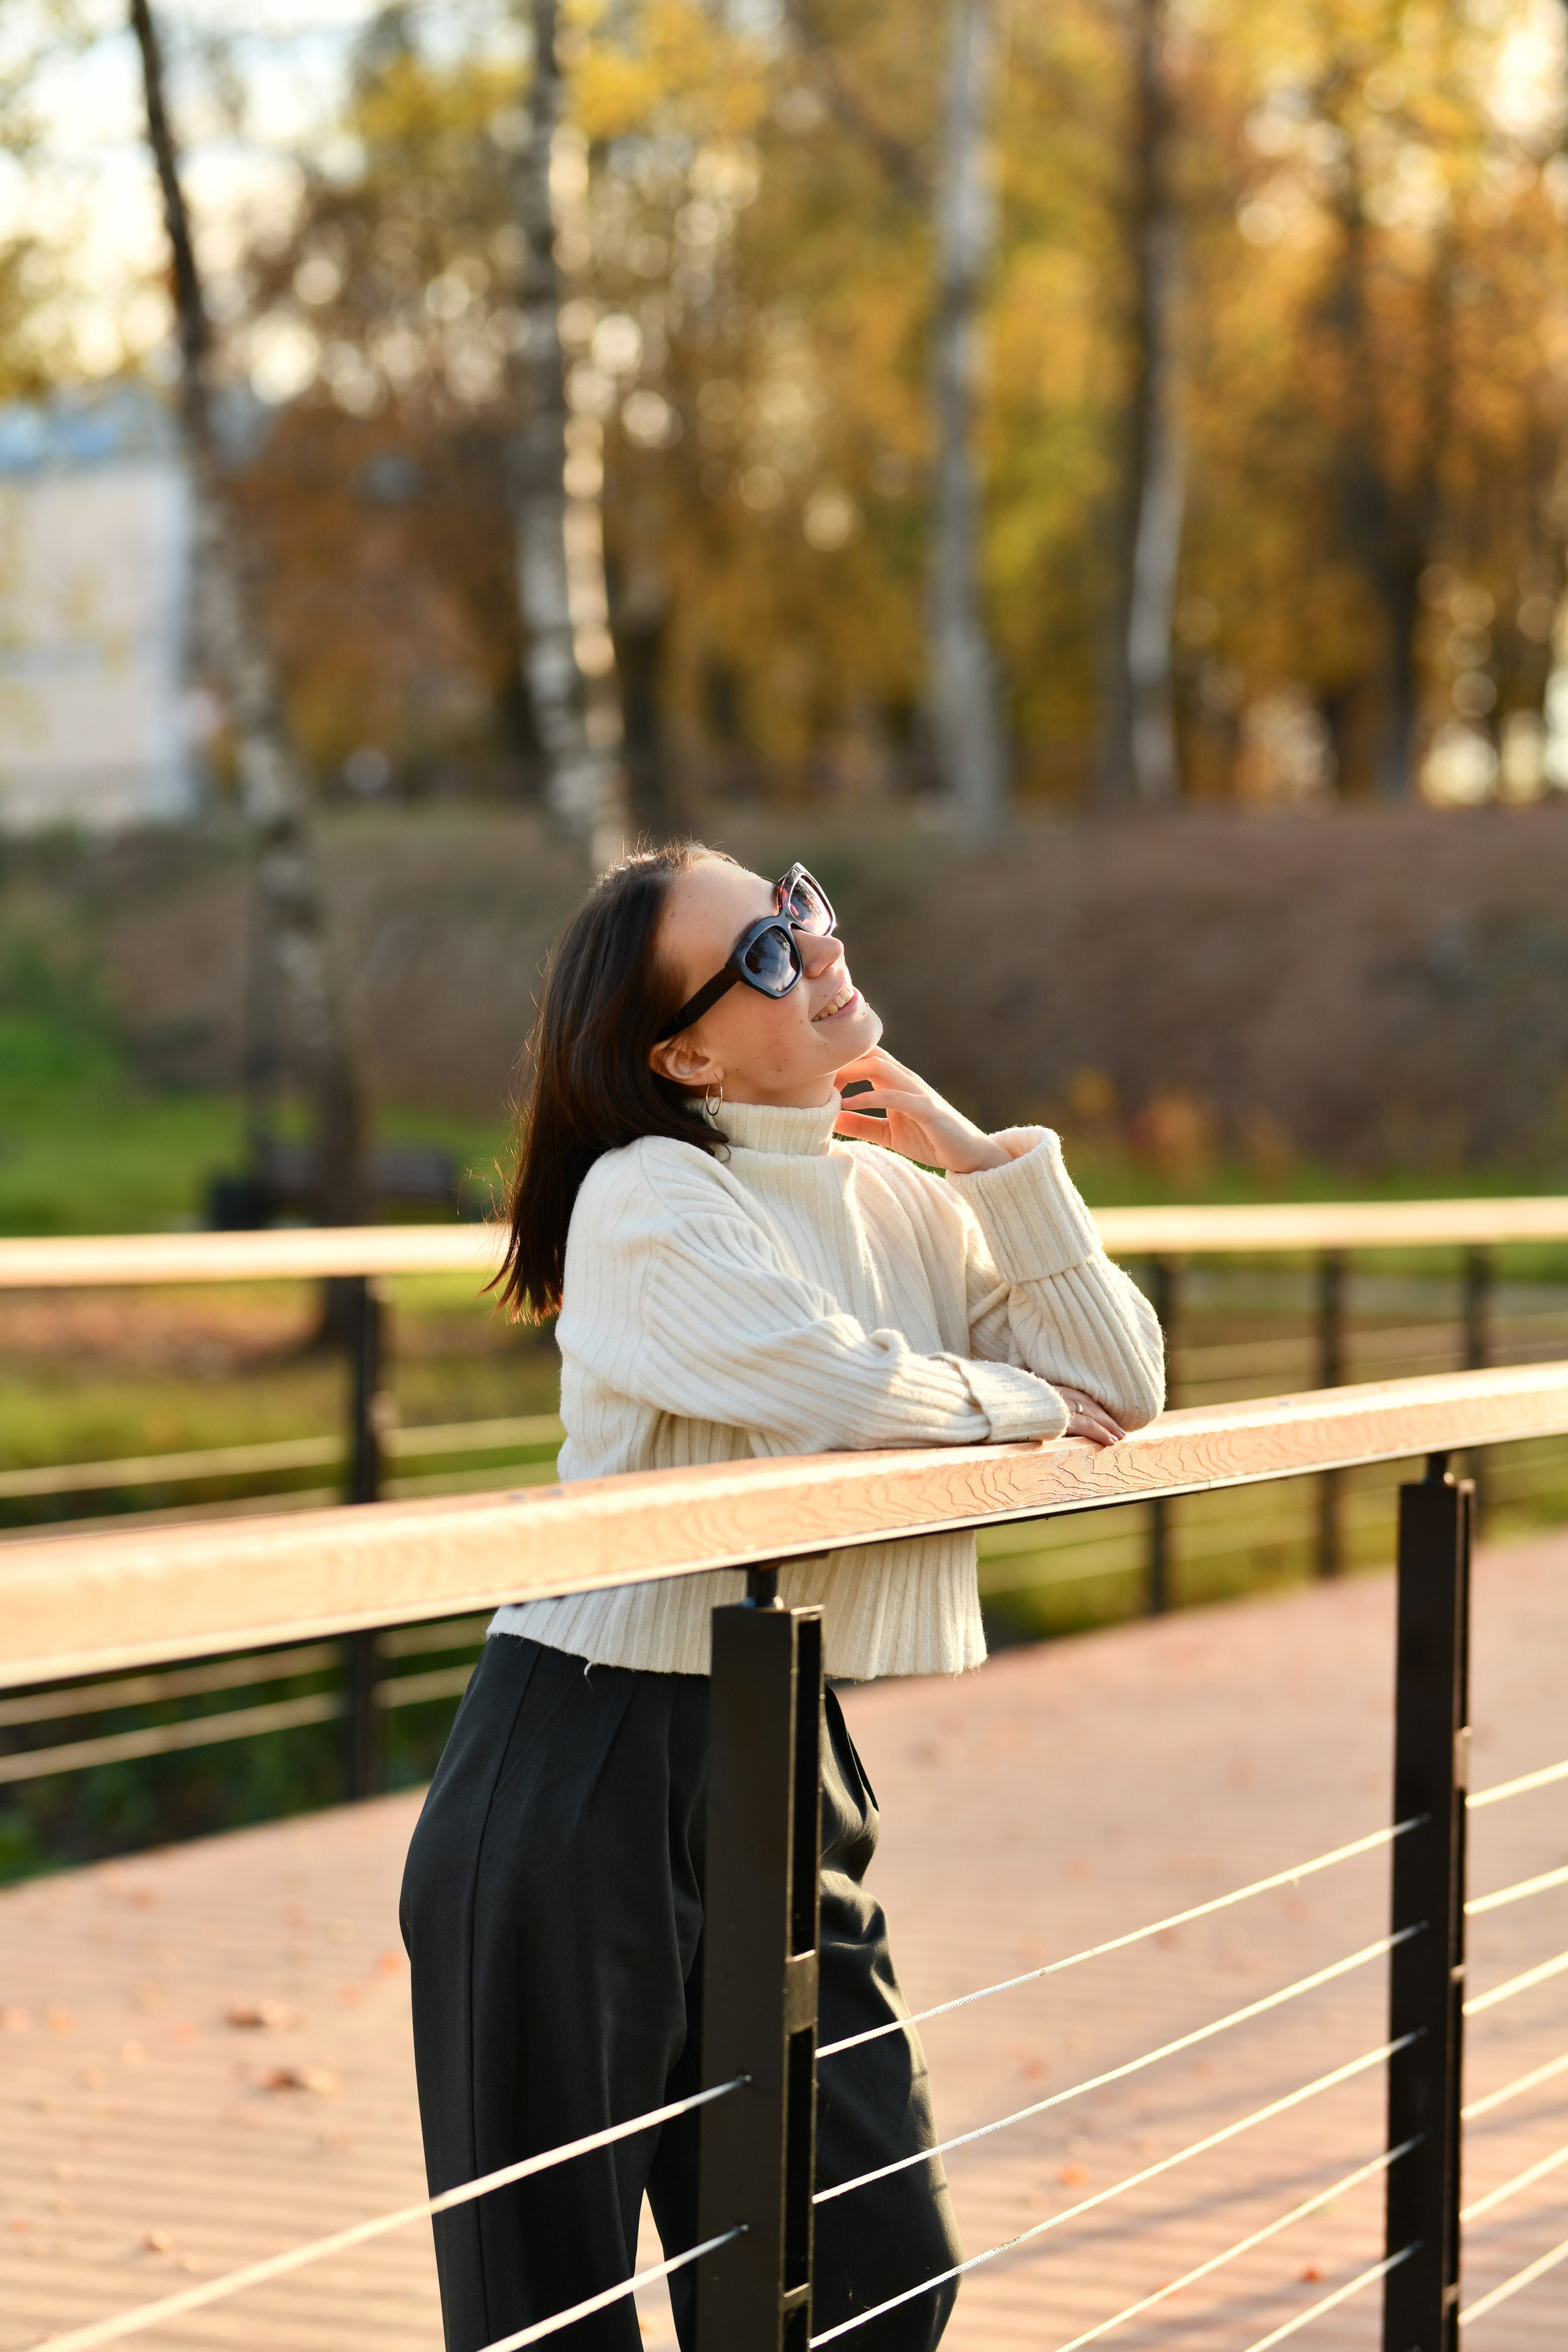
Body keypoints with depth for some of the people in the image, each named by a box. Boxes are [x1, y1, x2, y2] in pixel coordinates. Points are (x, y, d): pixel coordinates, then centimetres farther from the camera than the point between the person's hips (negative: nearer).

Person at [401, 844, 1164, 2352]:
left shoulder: (898, 1195, 11)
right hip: (587, 1776, -6)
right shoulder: (648, 1198, -10)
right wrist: (1023, 1401, -4)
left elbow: (1122, 1387, 7)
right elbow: (839, 1388, -23)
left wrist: (976, 1155, 1)